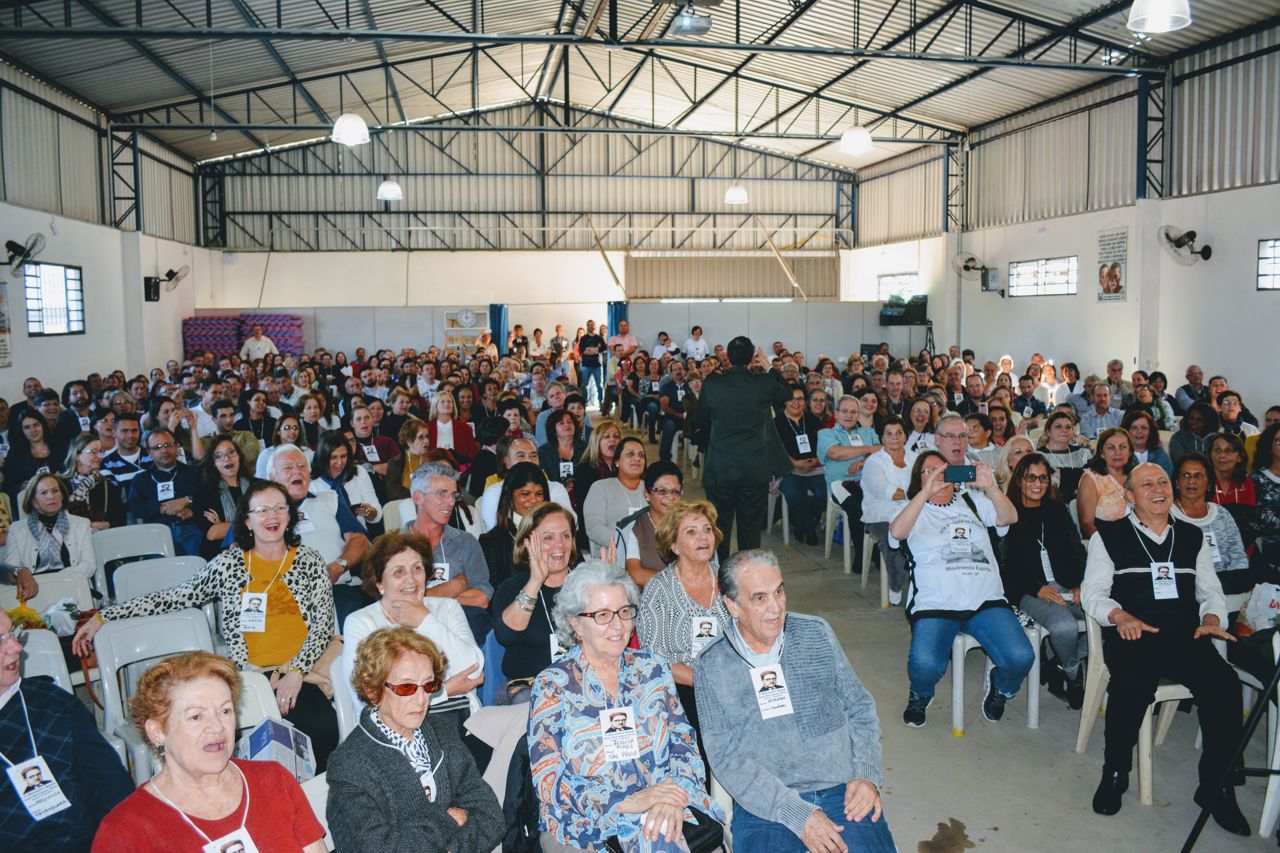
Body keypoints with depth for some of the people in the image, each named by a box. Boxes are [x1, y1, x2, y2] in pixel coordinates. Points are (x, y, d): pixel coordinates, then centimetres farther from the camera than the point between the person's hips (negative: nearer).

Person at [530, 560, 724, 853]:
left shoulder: (652, 668, 10)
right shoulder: (552, 686, -1)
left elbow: (684, 743, 7)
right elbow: (549, 784, -7)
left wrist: (675, 795, -16)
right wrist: (627, 803, -19)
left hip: (665, 809, 3)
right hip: (586, 824, -3)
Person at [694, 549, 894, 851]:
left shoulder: (816, 633, 7)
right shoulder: (711, 667, -1)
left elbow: (860, 707, 13)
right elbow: (726, 758, -6)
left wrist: (867, 775, -2)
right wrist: (797, 815, -14)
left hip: (841, 791, 2)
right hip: (766, 808, -2)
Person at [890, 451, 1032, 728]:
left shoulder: (973, 500, 20)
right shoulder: (915, 508, 11)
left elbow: (1009, 518, 3)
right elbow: (897, 531, -12)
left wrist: (991, 487, -14)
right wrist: (927, 492, -19)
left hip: (986, 601, 3)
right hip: (935, 604, -3)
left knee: (1021, 658, -21)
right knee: (925, 665, -29)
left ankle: (1000, 687, 16)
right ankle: (920, 695, 9)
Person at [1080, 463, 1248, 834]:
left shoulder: (1193, 537, 22)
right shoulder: (1108, 536, 10)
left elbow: (1211, 590, 22)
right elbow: (1092, 591, 5)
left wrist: (1211, 617, -1)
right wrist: (1120, 615, -15)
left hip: (1187, 636, 3)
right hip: (1132, 636, -3)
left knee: (1224, 682, -27)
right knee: (1134, 682, -35)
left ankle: (1217, 786, -10)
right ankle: (1115, 773, -12)